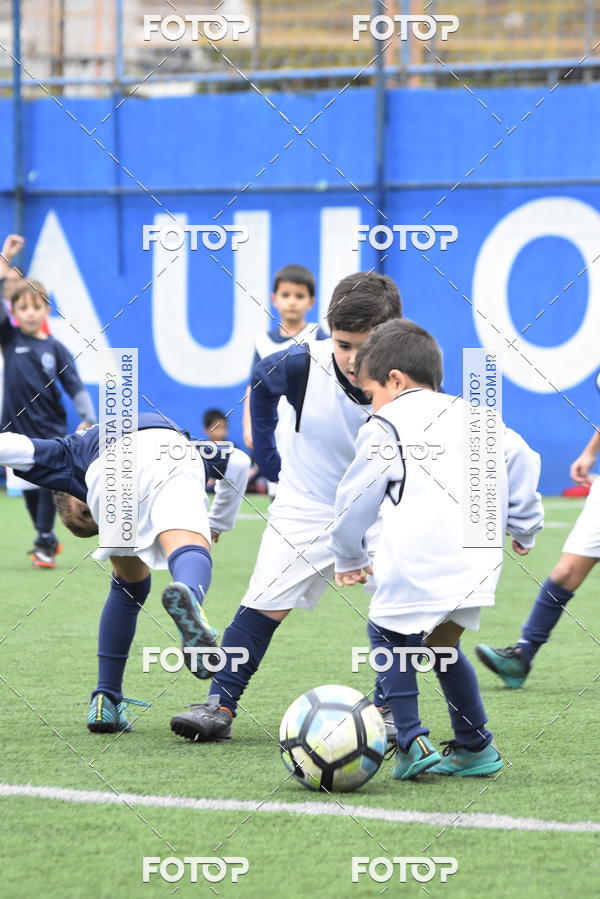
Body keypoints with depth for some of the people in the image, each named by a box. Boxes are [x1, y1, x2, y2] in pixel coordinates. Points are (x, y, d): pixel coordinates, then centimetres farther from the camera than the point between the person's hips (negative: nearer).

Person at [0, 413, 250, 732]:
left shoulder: (66, 456, 39)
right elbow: (237, 461, 49)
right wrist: (218, 523, 60)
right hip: (172, 455, 0)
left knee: (129, 583, 21)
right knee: (189, 551, -25)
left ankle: (105, 702, 21)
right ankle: (188, 596, -61)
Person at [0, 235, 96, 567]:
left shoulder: (55, 349, -1)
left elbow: (75, 386, -3)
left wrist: (88, 419, -16)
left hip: (51, 430, -1)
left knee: (49, 483, -12)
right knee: (29, 490, 5)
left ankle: (44, 543, -4)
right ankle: (48, 540, 22)